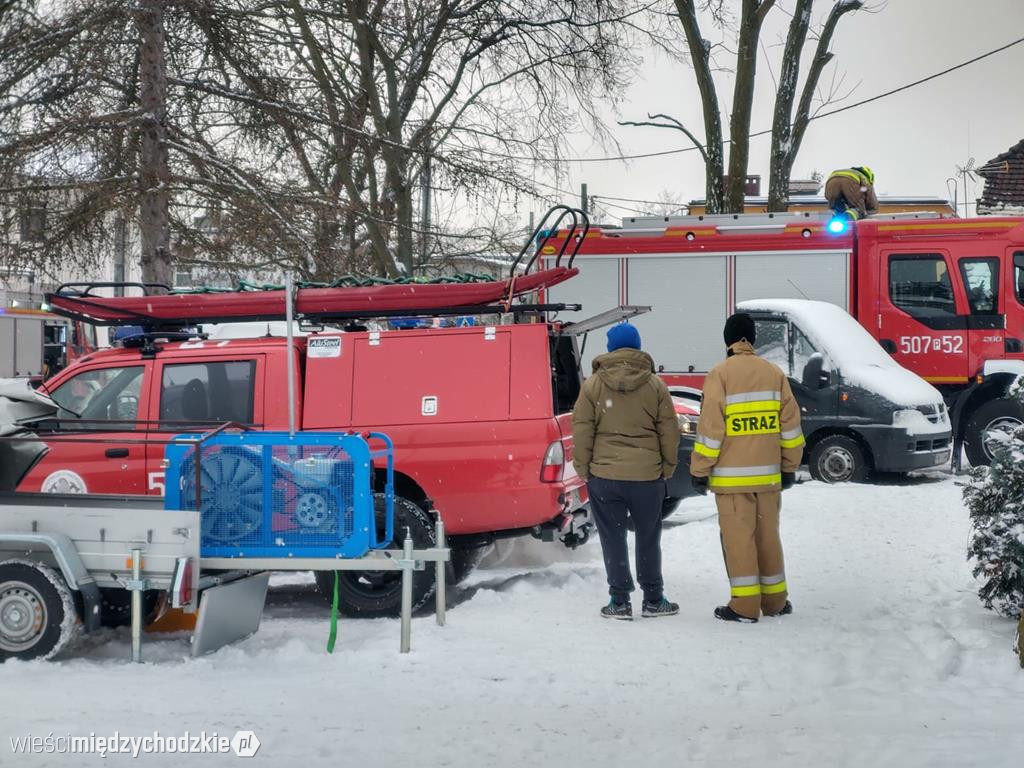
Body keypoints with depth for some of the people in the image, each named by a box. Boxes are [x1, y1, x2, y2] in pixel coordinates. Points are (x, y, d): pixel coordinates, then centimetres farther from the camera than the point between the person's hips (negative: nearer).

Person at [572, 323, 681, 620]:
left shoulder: (592, 385, -2)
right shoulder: (655, 385, 1)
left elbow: (581, 429, -2)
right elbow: (669, 430, 4)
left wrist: (582, 468, 6)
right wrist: (668, 467, 13)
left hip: (604, 474, -1)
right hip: (647, 474, 1)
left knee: (613, 538, 6)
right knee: (648, 537, 12)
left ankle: (619, 601, 6)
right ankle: (653, 600, 18)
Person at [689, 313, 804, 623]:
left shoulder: (720, 374, -8)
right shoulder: (774, 373, 6)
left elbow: (710, 427, -12)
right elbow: (790, 424, 7)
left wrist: (700, 470, -5)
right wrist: (790, 466, 16)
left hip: (731, 476, -4)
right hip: (768, 474, 4)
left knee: (738, 538, 0)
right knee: (768, 535, 13)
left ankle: (745, 605, 0)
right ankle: (775, 600, 20)